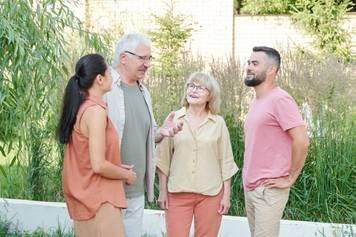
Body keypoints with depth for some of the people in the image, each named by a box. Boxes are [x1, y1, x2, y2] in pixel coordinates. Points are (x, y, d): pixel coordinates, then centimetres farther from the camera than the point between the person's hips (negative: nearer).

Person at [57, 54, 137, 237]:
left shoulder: (80, 107, 7)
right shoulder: (96, 111, -19)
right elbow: (99, 165, -22)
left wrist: (117, 167, 11)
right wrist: (126, 175, -7)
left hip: (84, 195, 9)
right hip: (99, 199, -9)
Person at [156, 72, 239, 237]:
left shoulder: (218, 123, 2)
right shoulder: (173, 119, 2)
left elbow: (225, 162, 5)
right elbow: (164, 158, 4)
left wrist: (227, 195, 1)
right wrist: (162, 191, 2)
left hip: (211, 193, 0)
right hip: (178, 192, 0)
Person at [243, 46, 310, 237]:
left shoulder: (279, 99, -15)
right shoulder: (256, 101, 12)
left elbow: (301, 141, -21)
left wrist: (290, 179, -15)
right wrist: (248, 180, 13)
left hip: (268, 189, -8)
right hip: (250, 186, 8)